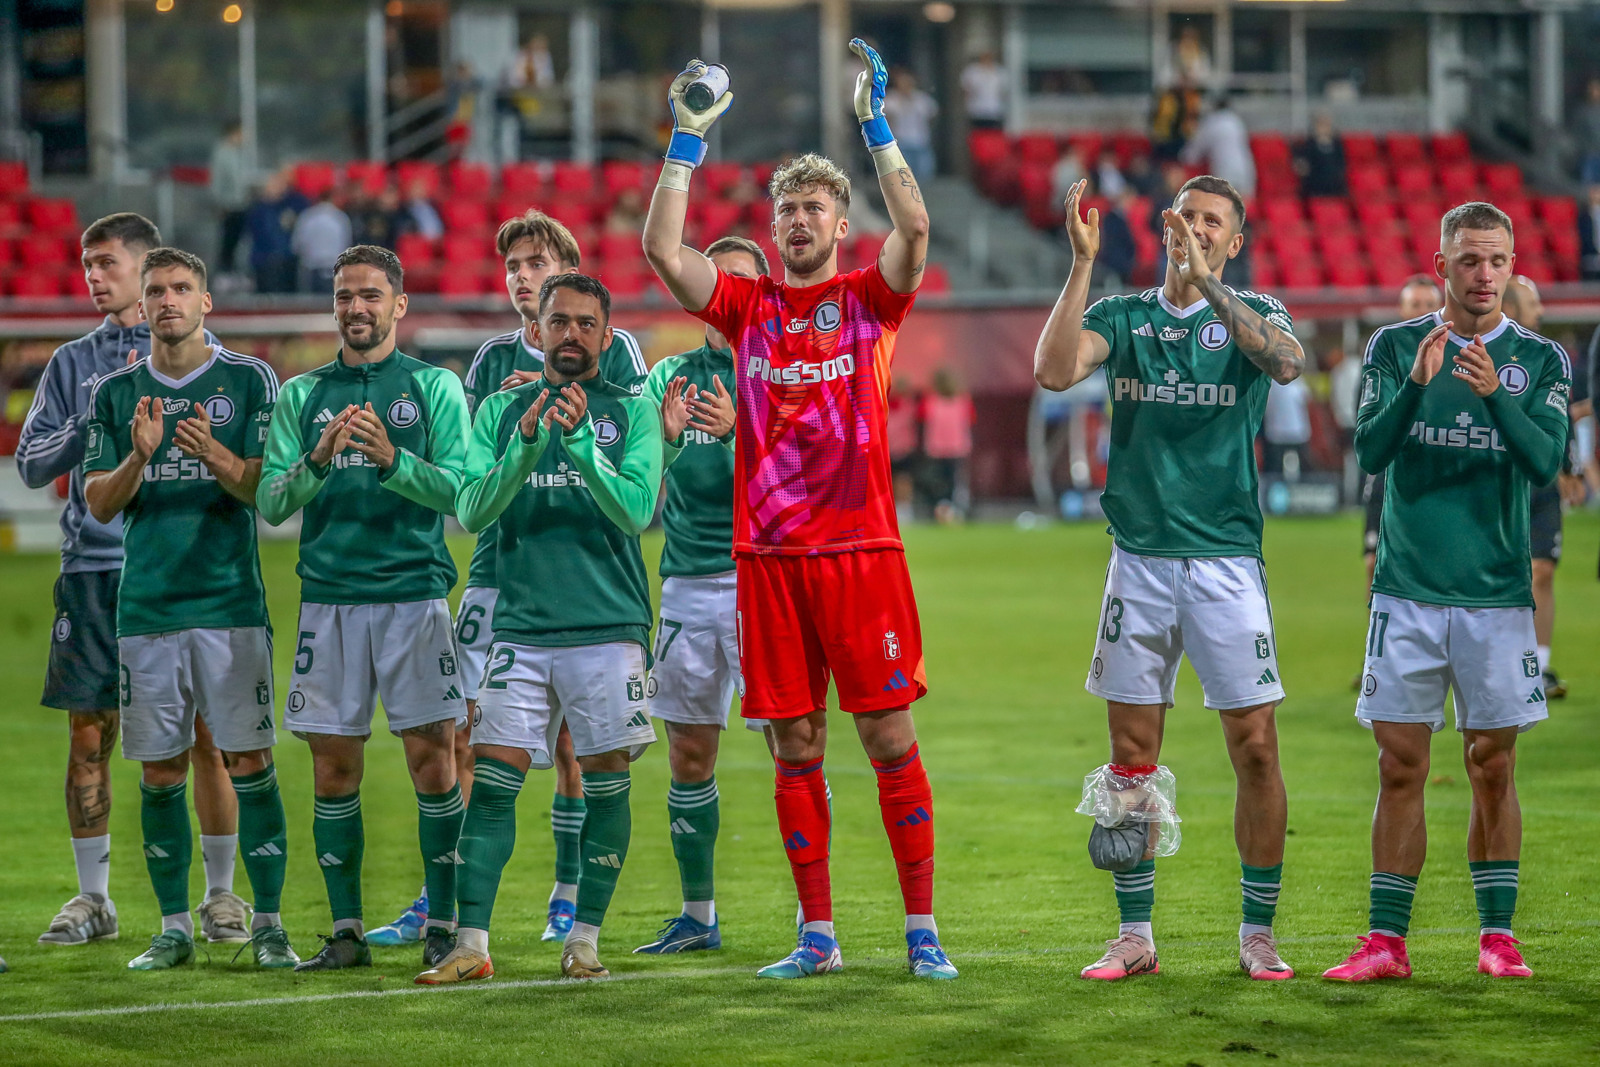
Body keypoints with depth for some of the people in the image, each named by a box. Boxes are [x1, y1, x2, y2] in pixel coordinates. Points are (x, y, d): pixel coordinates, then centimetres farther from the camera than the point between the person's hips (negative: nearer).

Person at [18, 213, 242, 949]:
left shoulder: (200, 353, 5)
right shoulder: (73, 363, 12)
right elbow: (31, 464, 9)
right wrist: (92, 425, -7)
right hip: (93, 567, 2)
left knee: (205, 736, -3)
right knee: (89, 736, 3)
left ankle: (221, 893, 9)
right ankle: (92, 899, 13)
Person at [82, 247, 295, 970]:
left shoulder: (249, 381, 3)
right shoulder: (116, 392, 9)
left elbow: (270, 488, -3)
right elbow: (98, 503, 4)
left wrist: (213, 454, -22)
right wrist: (139, 457, -15)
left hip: (231, 603, -2)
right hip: (145, 605, 2)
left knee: (250, 761, -5)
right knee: (160, 770, 4)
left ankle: (268, 923, 1)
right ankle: (174, 928, 12)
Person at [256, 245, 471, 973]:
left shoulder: (434, 386, 5)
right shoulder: (301, 395, 11)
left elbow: (456, 489, -5)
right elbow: (271, 503, 3)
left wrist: (391, 458, -21)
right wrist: (317, 461, -16)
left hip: (415, 594, -2)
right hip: (330, 598, 2)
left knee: (432, 758, -4)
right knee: (333, 768, 2)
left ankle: (443, 925, 3)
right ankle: (346, 931, 9)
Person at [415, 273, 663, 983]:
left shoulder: (632, 411, 5)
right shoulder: (501, 411, 10)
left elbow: (637, 510, -8)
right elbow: (473, 511, -1)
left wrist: (579, 440, -20)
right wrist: (524, 446, -16)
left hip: (608, 626, -1)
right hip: (521, 626, 1)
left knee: (606, 784, 1)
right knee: (493, 781, -6)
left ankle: (585, 939, 11)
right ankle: (471, 945, -6)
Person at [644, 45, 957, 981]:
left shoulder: (869, 298, 5)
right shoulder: (747, 305, 12)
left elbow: (915, 228, -13)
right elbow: (663, 250, 0)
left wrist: (876, 121, -14)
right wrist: (688, 141, -3)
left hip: (860, 551, -3)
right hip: (769, 556, 3)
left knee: (891, 737, -3)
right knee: (796, 747, 5)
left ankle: (923, 930, 1)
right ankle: (817, 935, 10)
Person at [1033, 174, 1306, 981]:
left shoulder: (1252, 314, 4)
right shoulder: (1122, 316, 8)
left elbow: (1287, 362, -20)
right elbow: (1054, 371, -11)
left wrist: (1206, 282, -29)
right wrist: (1083, 262, -16)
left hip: (1226, 559, -1)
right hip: (1140, 559, 2)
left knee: (1256, 747, -4)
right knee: (1132, 755, 4)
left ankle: (1258, 932, 6)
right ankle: (1134, 935, 12)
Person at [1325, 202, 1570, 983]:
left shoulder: (1539, 360, 4)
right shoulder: (1395, 347, 5)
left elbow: (1545, 463, -10)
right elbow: (1370, 450, -7)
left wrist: (1496, 394, -26)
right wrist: (1416, 383, -23)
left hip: (1496, 594, 0)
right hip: (1408, 589, 0)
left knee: (1492, 766, 2)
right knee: (1401, 767, 0)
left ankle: (1497, 935, 9)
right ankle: (1386, 942, 3)